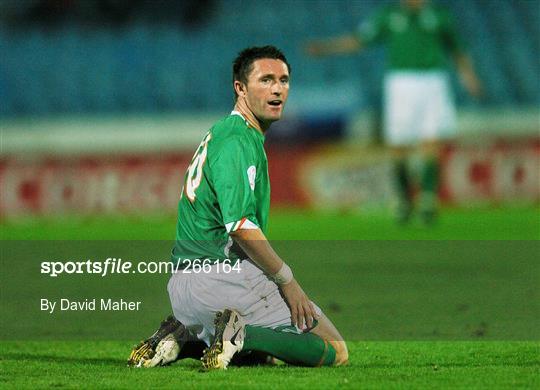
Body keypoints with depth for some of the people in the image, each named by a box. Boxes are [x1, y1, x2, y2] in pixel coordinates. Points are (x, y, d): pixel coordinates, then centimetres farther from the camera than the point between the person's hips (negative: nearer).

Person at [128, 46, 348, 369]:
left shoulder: (218, 134, 20)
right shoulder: (239, 141, -12)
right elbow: (241, 226, -22)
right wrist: (287, 279, -13)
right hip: (227, 275, -9)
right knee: (336, 351, -3)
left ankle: (185, 335, 8)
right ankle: (244, 335, -18)